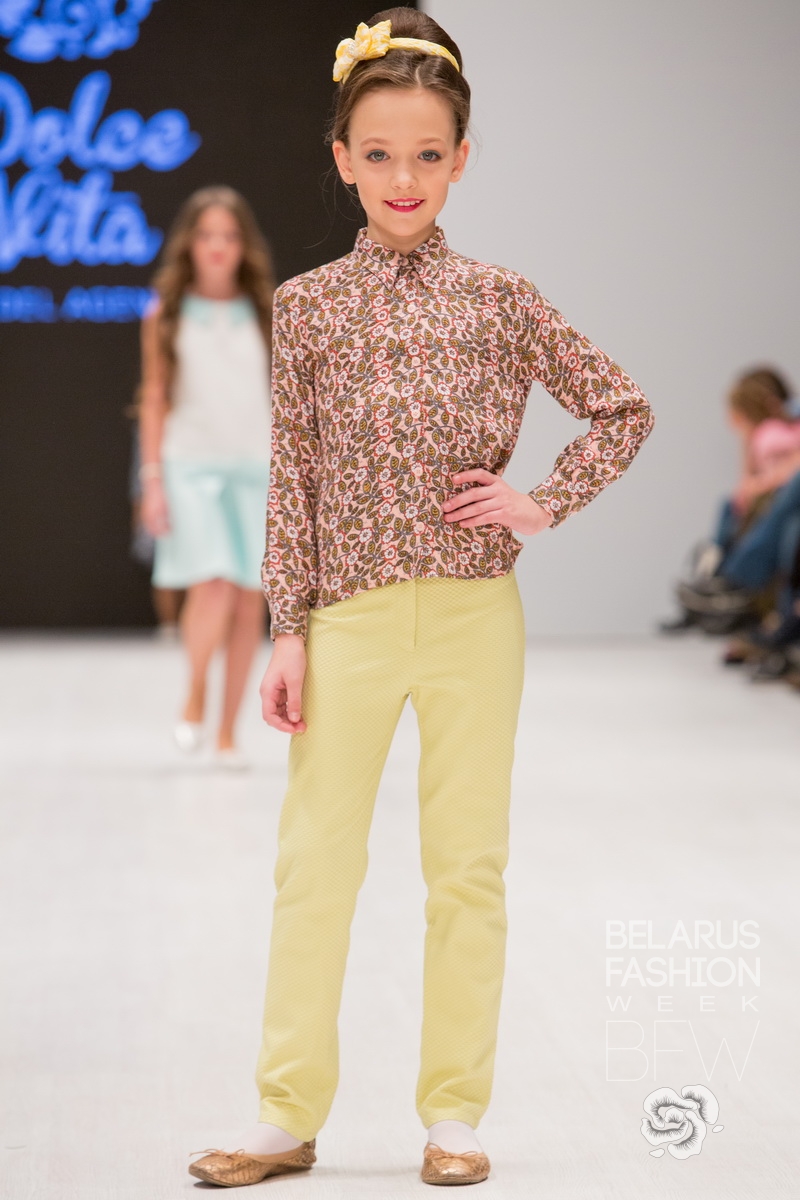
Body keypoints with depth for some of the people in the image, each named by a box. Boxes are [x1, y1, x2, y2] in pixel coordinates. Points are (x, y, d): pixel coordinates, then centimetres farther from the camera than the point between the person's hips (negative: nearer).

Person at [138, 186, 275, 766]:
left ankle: (228, 733, 11)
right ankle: (195, 697, 7)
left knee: (250, 602, 0)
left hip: (255, 468, 2)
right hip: (191, 464, -2)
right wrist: (152, 479, -2)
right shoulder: (166, 316, 5)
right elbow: (155, 400, 5)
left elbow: (283, 401, 9)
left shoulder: (266, 315, 7)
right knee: (213, 584, -19)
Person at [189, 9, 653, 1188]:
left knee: (467, 865, 5)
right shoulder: (308, 305, 4)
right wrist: (290, 630, -1)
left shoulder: (500, 299, 3)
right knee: (314, 862, 1)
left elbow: (624, 408, 10)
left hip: (474, 613, 0)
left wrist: (545, 501, -3)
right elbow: (293, 478, 4)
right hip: (351, 615, 0)